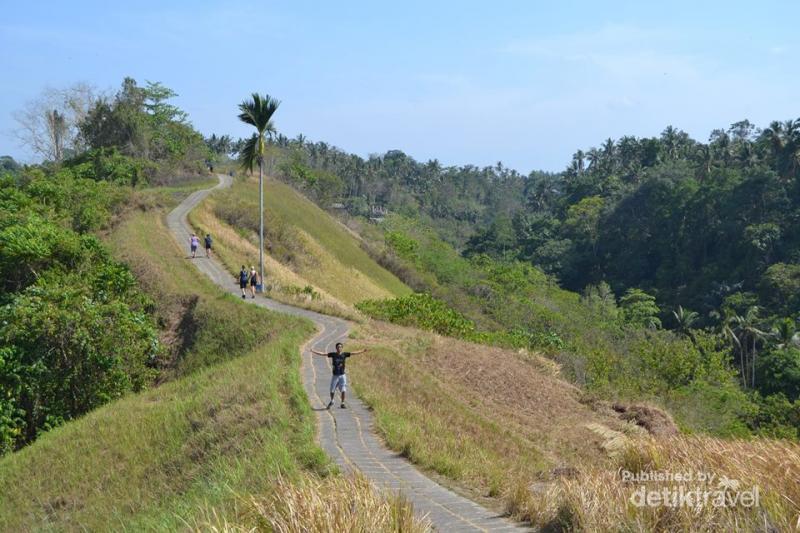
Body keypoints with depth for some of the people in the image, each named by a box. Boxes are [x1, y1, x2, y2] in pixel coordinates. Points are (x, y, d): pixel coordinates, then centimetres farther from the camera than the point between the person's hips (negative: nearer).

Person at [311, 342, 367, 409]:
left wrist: (362, 351, -10)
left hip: (342, 375, 0)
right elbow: (322, 354, -1)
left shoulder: (344, 354, -1)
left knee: (343, 390, -6)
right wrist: (313, 351, -7)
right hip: (335, 375, 0)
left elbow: (354, 353, -3)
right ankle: (331, 401, 32)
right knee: (332, 390, 6)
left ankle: (342, 403, 8)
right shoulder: (333, 354, -1)